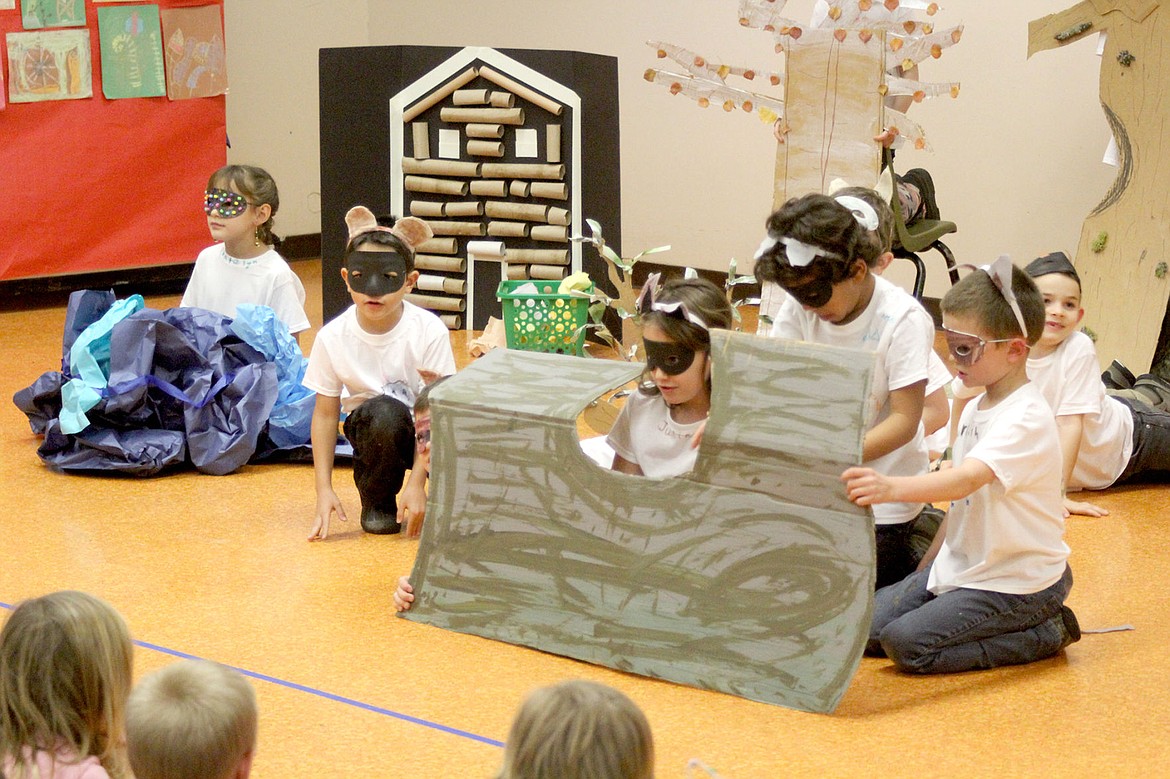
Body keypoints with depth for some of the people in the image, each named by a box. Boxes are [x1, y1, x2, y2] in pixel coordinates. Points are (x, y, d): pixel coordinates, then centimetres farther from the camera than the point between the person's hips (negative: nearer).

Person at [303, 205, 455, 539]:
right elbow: (325, 413, -6)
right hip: (369, 429, 0)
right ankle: (377, 502, -7)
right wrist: (324, 490, -12)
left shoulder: (429, 331, -18)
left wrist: (417, 483, -24)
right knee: (385, 412, -35)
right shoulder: (333, 337, -13)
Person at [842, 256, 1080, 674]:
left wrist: (891, 487, -55)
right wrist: (926, 569, 16)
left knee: (906, 643, -20)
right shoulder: (975, 409, 8)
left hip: (1020, 582, -9)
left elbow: (967, 480, -39)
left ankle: (1045, 633, -5)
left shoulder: (1027, 419, -22)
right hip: (961, 567, 9)